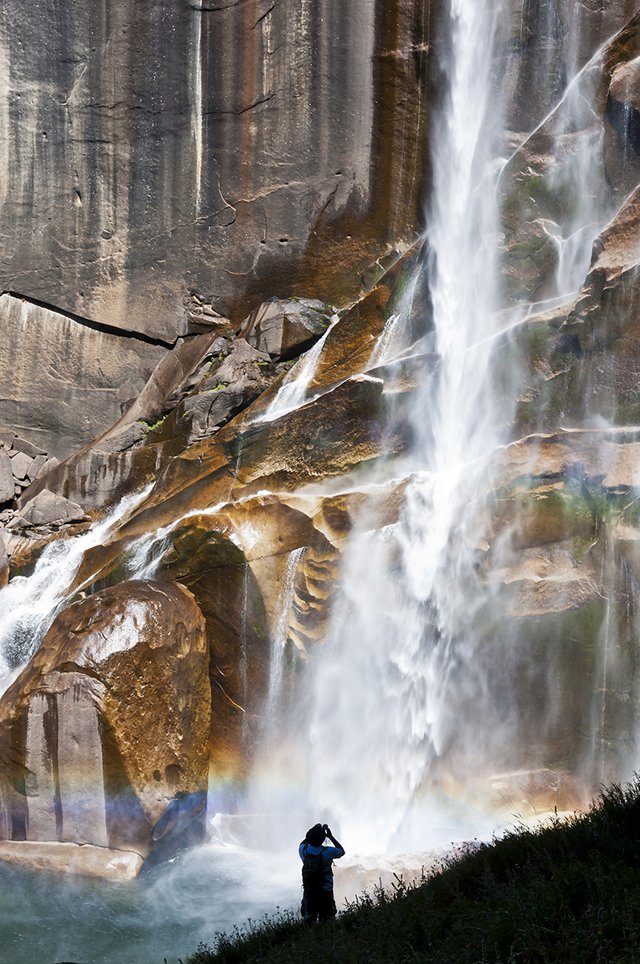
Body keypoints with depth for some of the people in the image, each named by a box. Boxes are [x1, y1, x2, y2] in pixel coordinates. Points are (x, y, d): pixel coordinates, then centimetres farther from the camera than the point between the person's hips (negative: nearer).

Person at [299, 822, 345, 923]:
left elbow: (302, 844, 18)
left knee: (308, 920, 11)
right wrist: (331, 836, 6)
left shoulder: (304, 850, -9)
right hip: (325, 892, -3)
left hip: (308, 891, 3)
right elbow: (342, 851, 5)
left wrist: (313, 832, 15)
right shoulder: (327, 852, -16)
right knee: (326, 920, 6)